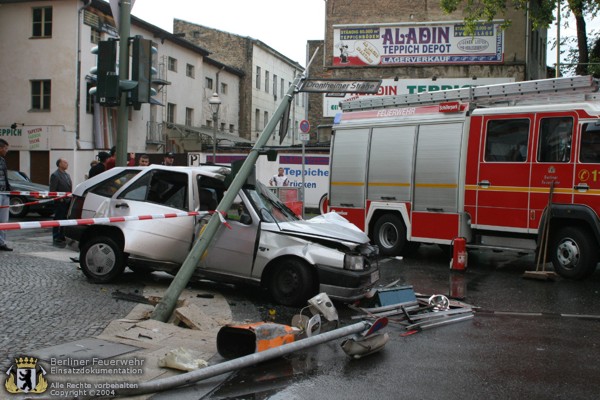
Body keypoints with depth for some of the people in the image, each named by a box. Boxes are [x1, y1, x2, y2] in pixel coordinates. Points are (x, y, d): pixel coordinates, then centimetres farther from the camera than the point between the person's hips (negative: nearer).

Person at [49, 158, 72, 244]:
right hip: (60, 202, -8)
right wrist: (59, 198, -16)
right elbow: (52, 190, -13)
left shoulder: (67, 175, 17)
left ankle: (62, 236, 19)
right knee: (58, 220, -1)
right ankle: (56, 237, 4)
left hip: (67, 201, 8)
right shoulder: (55, 175, -9)